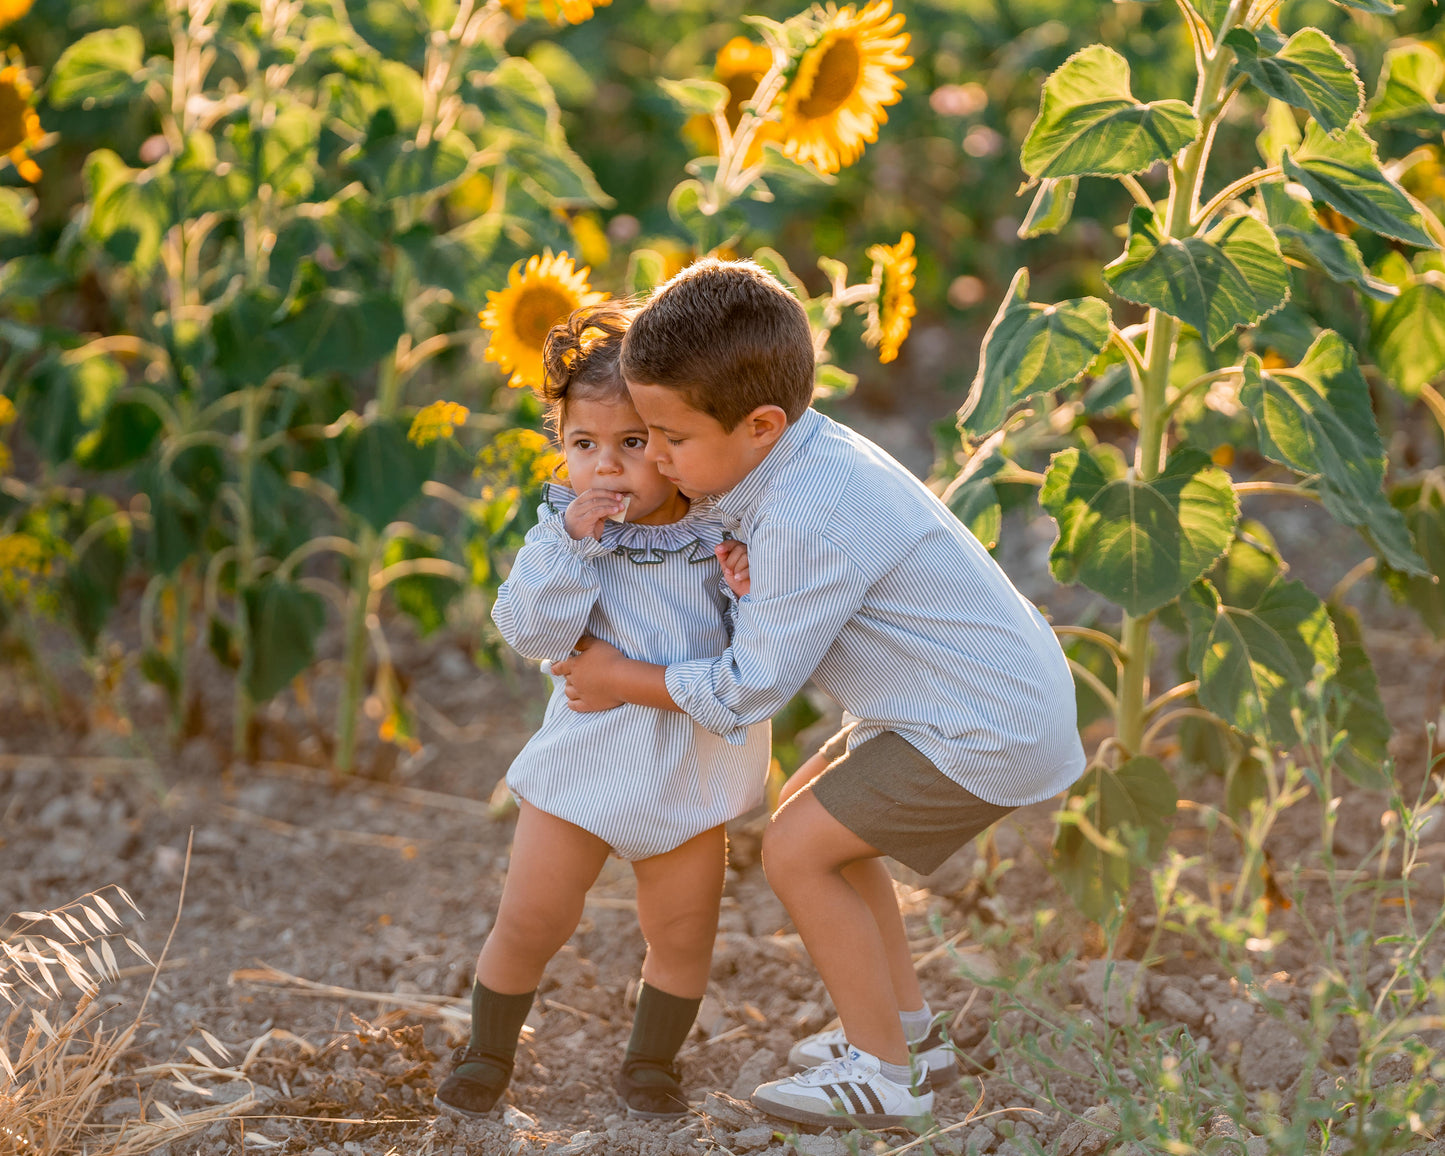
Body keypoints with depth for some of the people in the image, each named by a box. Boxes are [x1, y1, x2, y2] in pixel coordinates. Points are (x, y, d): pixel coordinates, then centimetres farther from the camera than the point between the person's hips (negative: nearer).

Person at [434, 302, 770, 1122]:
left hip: (694, 771, 1)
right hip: (586, 765, -1)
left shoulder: (722, 536, -9)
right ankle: (488, 1055, 27)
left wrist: (756, 590, -28)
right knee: (529, 924, 4)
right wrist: (570, 543, -29)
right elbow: (531, 633, -21)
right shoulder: (569, 531, -10)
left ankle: (651, 1063, 34)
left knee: (683, 936, 11)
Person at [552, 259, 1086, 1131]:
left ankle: (885, 1075, 5)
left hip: (989, 731, -10)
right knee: (814, 809, 20)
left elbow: (750, 689, -20)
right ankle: (909, 1025, 28)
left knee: (798, 848, -7)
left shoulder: (806, 526, -28)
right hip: (1002, 694, 10)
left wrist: (625, 680, -6)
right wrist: (751, 582, -8)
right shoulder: (806, 456, 1)